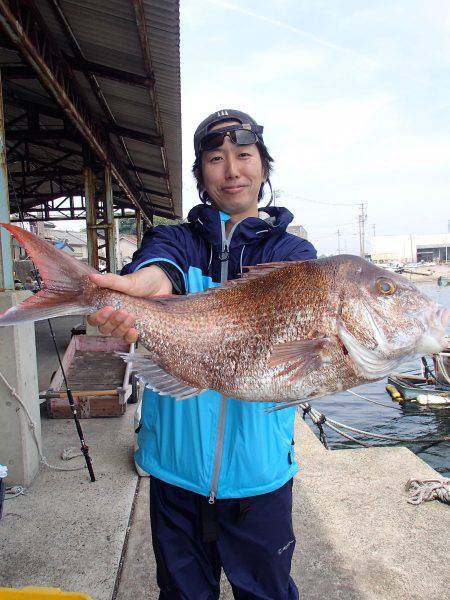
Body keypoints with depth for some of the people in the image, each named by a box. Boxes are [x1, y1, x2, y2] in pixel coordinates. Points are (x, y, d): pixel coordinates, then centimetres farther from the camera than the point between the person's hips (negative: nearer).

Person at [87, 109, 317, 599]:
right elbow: (158, 260, -22)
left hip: (258, 470, 0)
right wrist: (151, 282, -45)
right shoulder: (177, 239, 2)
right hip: (175, 464, 1)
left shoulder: (291, 250, 2)